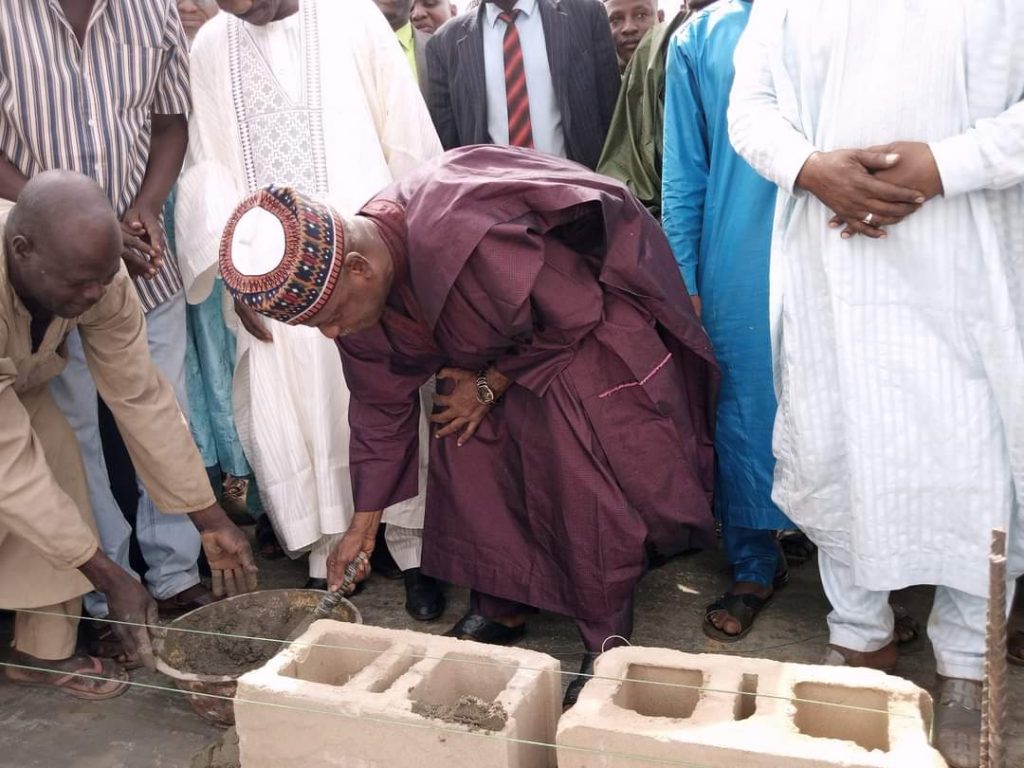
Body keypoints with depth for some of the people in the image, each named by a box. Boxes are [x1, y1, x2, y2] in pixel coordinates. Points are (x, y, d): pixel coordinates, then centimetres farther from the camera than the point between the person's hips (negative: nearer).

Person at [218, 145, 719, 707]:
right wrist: (363, 524, 3)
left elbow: (575, 313, -26)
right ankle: (500, 605, 19)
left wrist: (492, 385, -15)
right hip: (496, 338, 7)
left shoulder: (475, 244, -42)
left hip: (589, 314, -7)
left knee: (583, 471, -13)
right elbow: (382, 405, -3)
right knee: (466, 447, 1)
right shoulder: (349, 286, -16)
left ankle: (608, 638, 4)